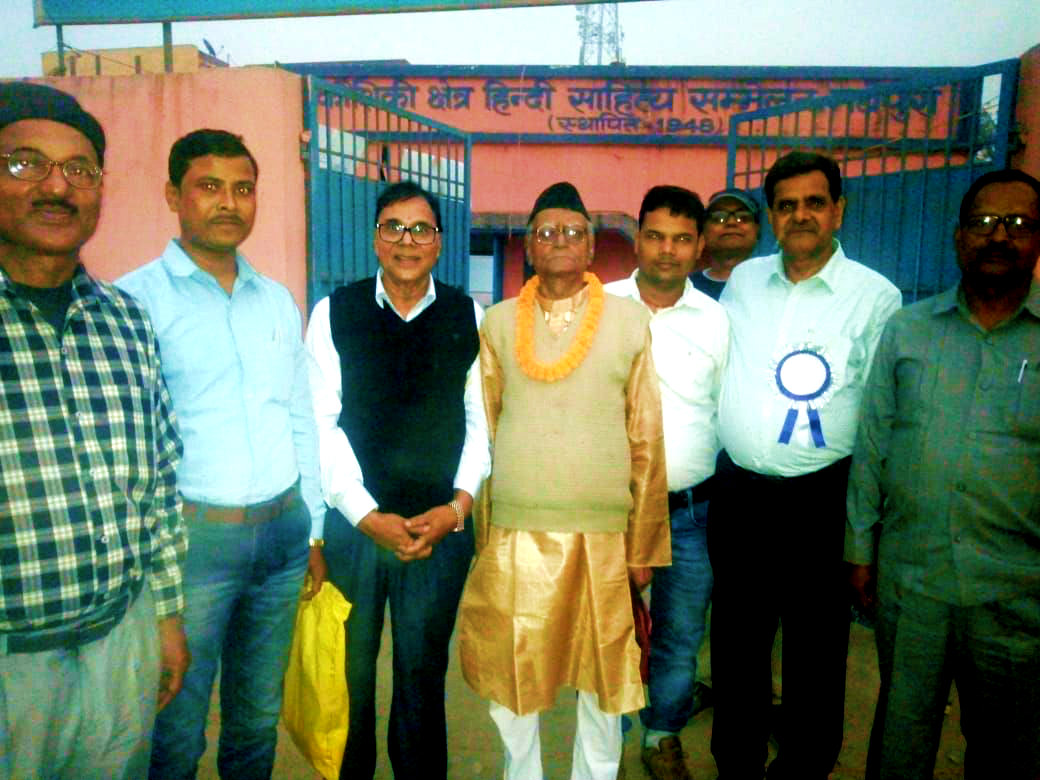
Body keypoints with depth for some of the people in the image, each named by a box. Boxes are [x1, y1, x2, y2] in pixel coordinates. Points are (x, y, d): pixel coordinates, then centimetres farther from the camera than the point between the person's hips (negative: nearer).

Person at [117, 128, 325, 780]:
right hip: (192, 533, -4)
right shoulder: (136, 299, -6)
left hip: (284, 531, 5)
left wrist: (313, 528, 13)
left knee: (260, 717, 18)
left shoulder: (278, 300, 10)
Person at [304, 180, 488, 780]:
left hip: (442, 526, 1)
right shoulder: (333, 313, 1)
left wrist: (459, 505, -9)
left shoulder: (469, 318, 3)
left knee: (424, 673, 14)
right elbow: (321, 423, -4)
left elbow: (482, 421, 3)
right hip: (352, 523, 0)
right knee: (347, 674, 14)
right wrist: (368, 515, -11)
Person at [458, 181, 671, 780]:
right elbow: (481, 433, 7)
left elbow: (647, 442, 1)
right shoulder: (499, 323, 5)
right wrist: (476, 535, 4)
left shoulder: (629, 321, 1)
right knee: (509, 675, 12)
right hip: (512, 535, 1)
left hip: (601, 537, -1)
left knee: (603, 681, 13)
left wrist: (644, 549, 1)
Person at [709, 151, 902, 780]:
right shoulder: (743, 281, 6)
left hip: (821, 500, -3)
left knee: (816, 651, 10)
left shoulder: (876, 297, -3)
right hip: (738, 492, 3)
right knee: (736, 643, 15)